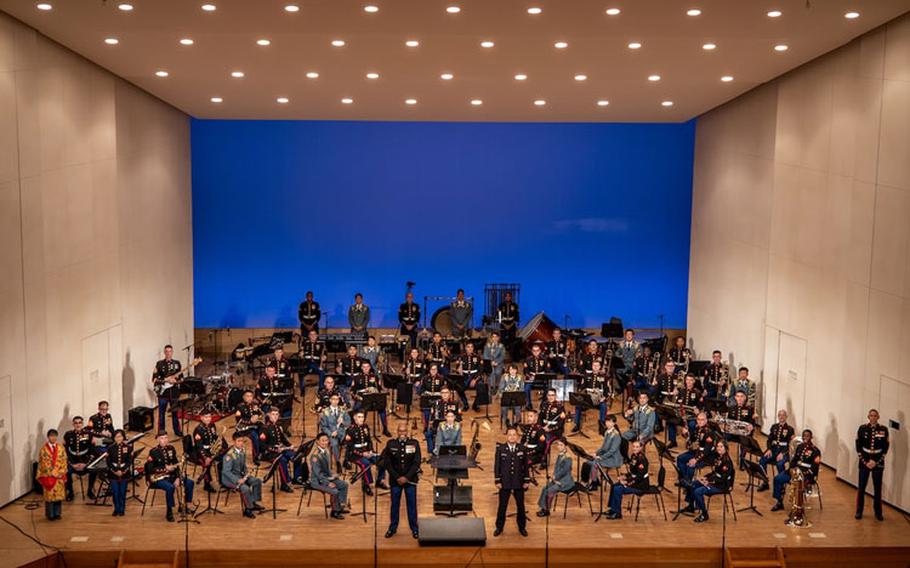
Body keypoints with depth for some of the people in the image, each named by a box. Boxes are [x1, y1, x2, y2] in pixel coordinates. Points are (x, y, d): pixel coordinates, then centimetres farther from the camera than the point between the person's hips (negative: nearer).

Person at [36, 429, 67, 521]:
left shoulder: (61, 448, 5)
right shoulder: (44, 449, -3)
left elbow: (64, 461, 4)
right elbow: (43, 463, -6)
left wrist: (61, 472, -8)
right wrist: (53, 473, -11)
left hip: (59, 476, 3)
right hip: (48, 476, -3)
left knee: (58, 494, 5)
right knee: (49, 495, 0)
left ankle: (57, 513, 14)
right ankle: (50, 514, 8)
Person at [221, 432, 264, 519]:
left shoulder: (242, 452, 3)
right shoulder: (229, 455, -22)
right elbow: (226, 471, -25)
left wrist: (247, 472, -4)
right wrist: (237, 480, -31)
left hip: (240, 475, 8)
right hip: (229, 478, -8)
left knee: (257, 481, -5)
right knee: (245, 488, -30)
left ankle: (253, 503, 6)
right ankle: (248, 509, -12)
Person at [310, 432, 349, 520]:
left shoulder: (326, 451, 5)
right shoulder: (315, 455, -22)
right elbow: (318, 472, -23)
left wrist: (332, 475, 2)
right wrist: (328, 483, -24)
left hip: (326, 477, 9)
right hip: (317, 481, -9)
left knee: (344, 484, 1)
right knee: (335, 491, -25)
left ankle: (340, 507, 10)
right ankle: (335, 512, -3)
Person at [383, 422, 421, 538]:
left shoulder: (414, 443, -1)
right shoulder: (390, 444, 0)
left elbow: (417, 462, -5)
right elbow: (387, 462, -1)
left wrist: (407, 477, -12)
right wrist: (397, 477, -9)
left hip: (410, 479, -1)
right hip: (395, 479, 1)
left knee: (412, 504, 3)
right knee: (394, 504, 7)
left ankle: (414, 529, 13)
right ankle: (392, 528, 19)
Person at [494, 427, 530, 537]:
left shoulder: (522, 449, -1)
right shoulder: (500, 449, -4)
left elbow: (526, 466, 4)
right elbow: (497, 465, -3)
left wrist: (526, 481, 1)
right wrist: (497, 481, -6)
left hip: (519, 482, 1)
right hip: (505, 482, -1)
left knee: (520, 506, 10)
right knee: (502, 506, 7)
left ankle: (522, 527, 25)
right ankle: (499, 527, 21)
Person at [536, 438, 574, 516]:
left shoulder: (567, 458, -15)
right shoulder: (559, 456, 10)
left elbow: (564, 471, -20)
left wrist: (555, 477, -14)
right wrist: (553, 477, -1)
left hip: (565, 481, -8)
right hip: (557, 479, 8)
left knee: (550, 490, -23)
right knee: (544, 488, -11)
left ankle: (547, 510, -9)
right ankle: (543, 508, -7)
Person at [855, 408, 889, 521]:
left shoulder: (883, 430, -3)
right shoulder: (862, 428, -3)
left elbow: (885, 448, -2)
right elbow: (858, 446, -1)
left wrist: (876, 462, -8)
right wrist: (865, 461, -7)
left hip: (878, 463, 0)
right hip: (864, 462, 0)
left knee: (877, 488, 7)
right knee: (861, 487, 4)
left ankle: (878, 512, 19)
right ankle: (859, 511, 15)